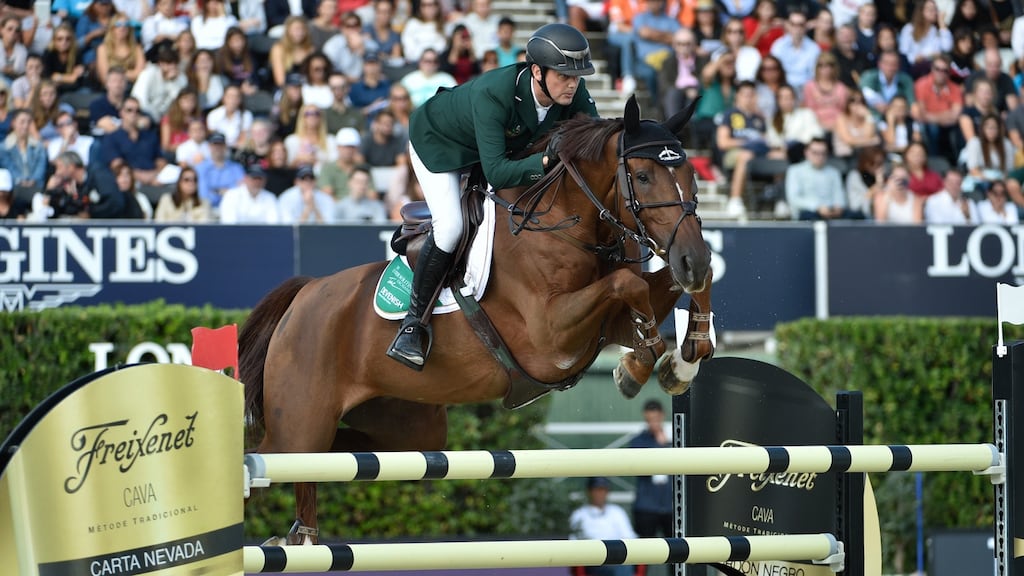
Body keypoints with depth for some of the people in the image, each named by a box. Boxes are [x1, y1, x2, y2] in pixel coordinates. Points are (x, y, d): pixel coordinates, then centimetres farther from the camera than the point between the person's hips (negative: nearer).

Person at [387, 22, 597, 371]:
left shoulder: (572, 91, -28)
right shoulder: (493, 95, -45)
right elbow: (495, 172, -47)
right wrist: (544, 161, -61)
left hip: (504, 144, 7)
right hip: (437, 143, -7)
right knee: (450, 225, -22)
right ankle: (412, 323, -11)